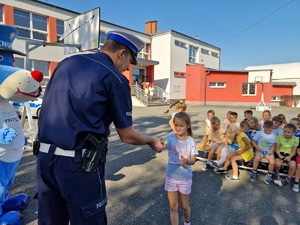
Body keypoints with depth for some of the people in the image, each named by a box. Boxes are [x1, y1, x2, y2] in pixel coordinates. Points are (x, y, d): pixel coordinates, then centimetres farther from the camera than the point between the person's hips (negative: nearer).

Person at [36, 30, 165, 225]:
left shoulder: (66, 62, 11)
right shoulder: (115, 78, -9)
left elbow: (47, 108, 17)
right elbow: (127, 136, -5)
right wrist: (152, 141, 13)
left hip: (44, 157, 7)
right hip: (79, 163, -7)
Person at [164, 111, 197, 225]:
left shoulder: (191, 141, -11)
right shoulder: (170, 138, -15)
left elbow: (193, 160, -11)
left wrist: (186, 161, -32)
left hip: (185, 178, 1)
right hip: (171, 177, -1)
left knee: (185, 205, 21)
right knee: (173, 207, 12)